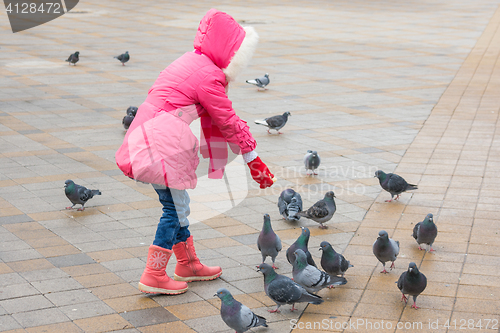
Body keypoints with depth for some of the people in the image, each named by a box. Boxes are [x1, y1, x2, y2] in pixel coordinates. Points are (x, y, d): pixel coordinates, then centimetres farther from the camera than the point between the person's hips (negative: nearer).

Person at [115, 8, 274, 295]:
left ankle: (188, 264, 32)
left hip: (149, 136, 10)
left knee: (179, 205, 19)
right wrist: (253, 158, 1)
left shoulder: (193, 63, 17)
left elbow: (223, 118, 20)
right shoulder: (208, 76, -14)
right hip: (161, 144, -10)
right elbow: (228, 122, -9)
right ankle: (153, 277, 4)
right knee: (175, 209, -2)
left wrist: (247, 144, 20)